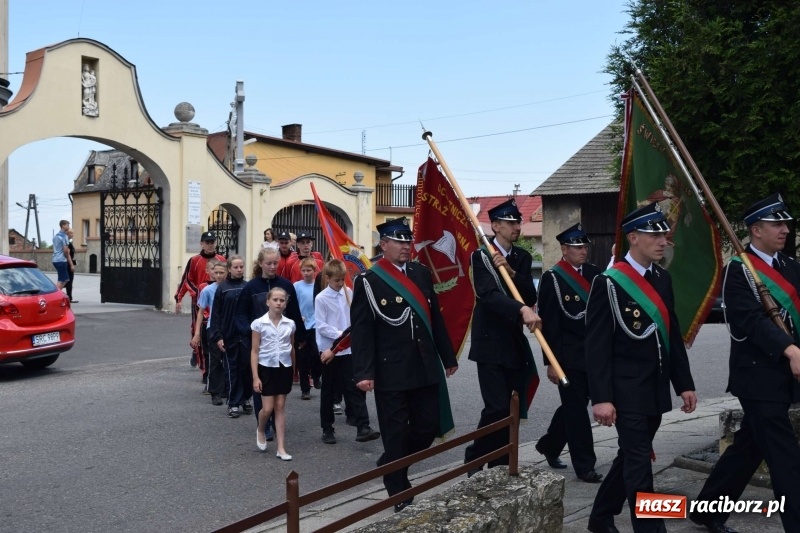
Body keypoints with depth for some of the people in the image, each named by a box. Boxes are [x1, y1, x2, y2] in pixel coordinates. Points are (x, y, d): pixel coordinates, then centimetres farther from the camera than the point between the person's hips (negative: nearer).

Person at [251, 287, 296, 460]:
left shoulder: (290, 324, 1)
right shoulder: (259, 323, -7)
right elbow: (254, 351, -6)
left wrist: (293, 370, 14)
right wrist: (255, 377, -10)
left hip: (284, 368, 2)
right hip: (266, 368, -2)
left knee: (280, 407, 5)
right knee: (268, 408, -2)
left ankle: (281, 448, 8)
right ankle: (260, 431, 31)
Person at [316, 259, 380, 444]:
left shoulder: (349, 293, 3)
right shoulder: (321, 299, -9)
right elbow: (321, 326, -12)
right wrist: (339, 334, -21)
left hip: (348, 349, 3)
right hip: (328, 350, -3)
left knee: (355, 388, -3)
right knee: (328, 391, 9)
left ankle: (363, 427, -4)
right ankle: (327, 429, 20)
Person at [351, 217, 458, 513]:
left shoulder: (422, 274, 10)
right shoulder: (368, 282, -6)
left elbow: (436, 319, 14)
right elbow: (361, 331, -10)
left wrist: (448, 357, 15)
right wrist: (364, 373, -17)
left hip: (425, 368, 5)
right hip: (391, 372, -5)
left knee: (429, 427, 10)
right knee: (395, 432, 4)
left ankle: (390, 467, 35)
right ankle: (399, 492, 21)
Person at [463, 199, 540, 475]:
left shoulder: (523, 258, 10)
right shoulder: (480, 256, -8)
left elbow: (531, 296, 1)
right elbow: (489, 295, -24)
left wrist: (511, 271, -15)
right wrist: (522, 309, -39)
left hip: (516, 343, 6)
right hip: (490, 343, -6)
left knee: (514, 409, 7)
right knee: (497, 407, -13)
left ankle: (500, 465, 18)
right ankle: (475, 457, 7)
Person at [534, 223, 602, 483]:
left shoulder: (594, 273, 6)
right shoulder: (552, 278, -9)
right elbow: (548, 323, -9)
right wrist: (551, 362, -11)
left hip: (593, 354, 6)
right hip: (568, 356, -6)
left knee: (574, 405, 17)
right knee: (576, 409, 1)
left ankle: (549, 445, 37)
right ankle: (584, 466, 12)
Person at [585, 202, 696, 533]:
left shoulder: (663, 279, 9)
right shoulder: (609, 283, -12)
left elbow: (673, 336, 13)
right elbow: (597, 345, -15)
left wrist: (684, 383, 11)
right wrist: (601, 397, -19)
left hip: (656, 390, 7)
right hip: (627, 391, -7)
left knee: (630, 457, 17)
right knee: (639, 463, -4)